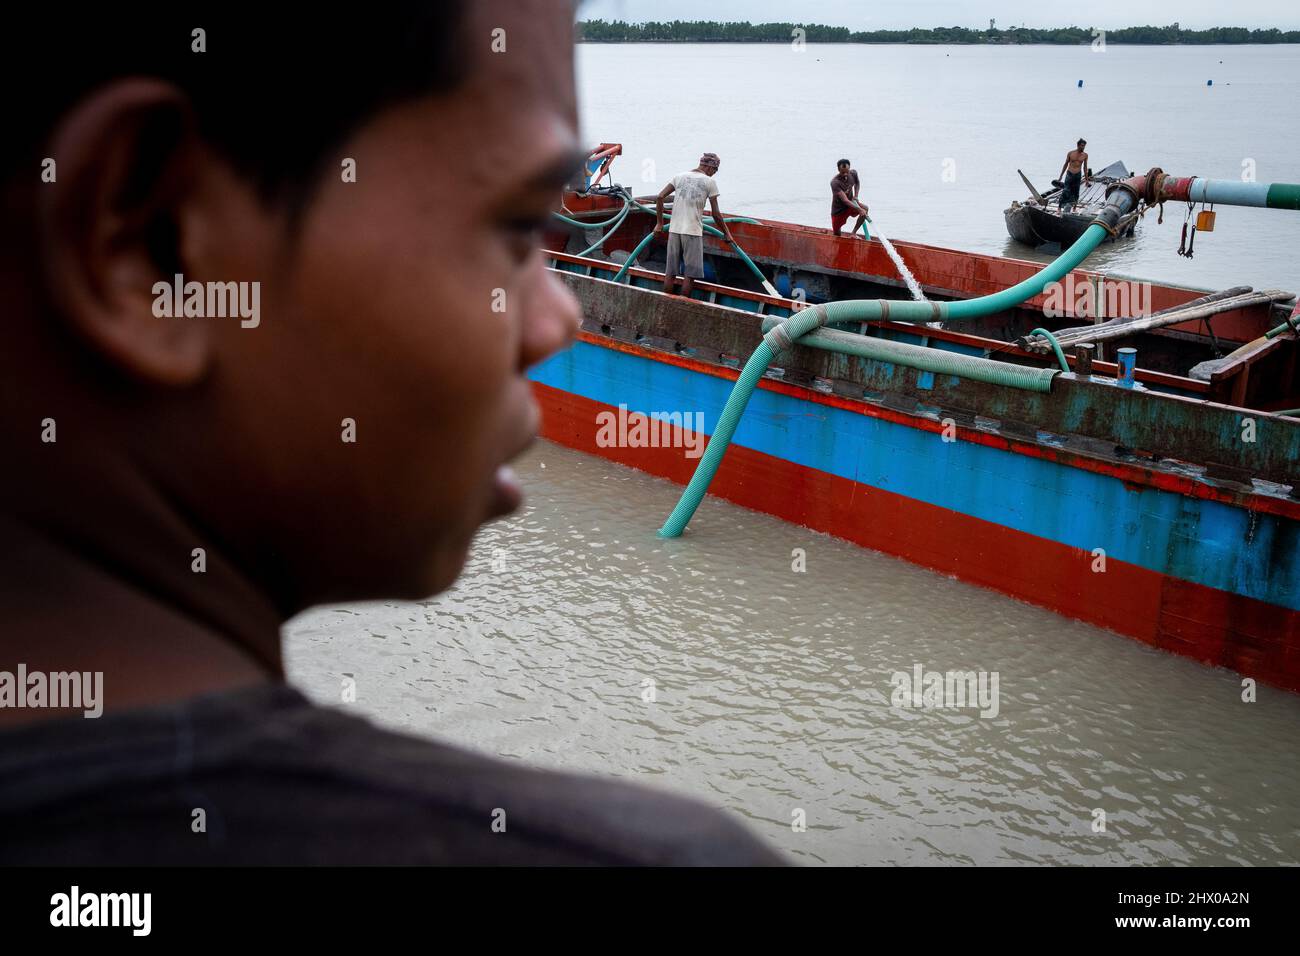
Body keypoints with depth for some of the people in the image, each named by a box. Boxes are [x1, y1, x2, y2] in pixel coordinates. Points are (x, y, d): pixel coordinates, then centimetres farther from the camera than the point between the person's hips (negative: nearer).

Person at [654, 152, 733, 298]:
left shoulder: (680, 177, 10)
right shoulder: (709, 182, -1)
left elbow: (659, 197, 4)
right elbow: (716, 214, -1)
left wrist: (659, 223, 12)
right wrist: (727, 233, 12)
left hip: (674, 230, 4)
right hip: (693, 231, -4)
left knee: (670, 272, 9)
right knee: (690, 274, 2)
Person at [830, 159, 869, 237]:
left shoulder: (853, 173, -10)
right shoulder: (835, 182, -28)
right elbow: (845, 200, -34)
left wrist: (855, 196, -1)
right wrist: (859, 209, -42)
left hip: (850, 205, 4)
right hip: (838, 209, -4)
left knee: (865, 208, -26)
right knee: (837, 236, 1)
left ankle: (853, 233, -13)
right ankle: (832, 231, 40)